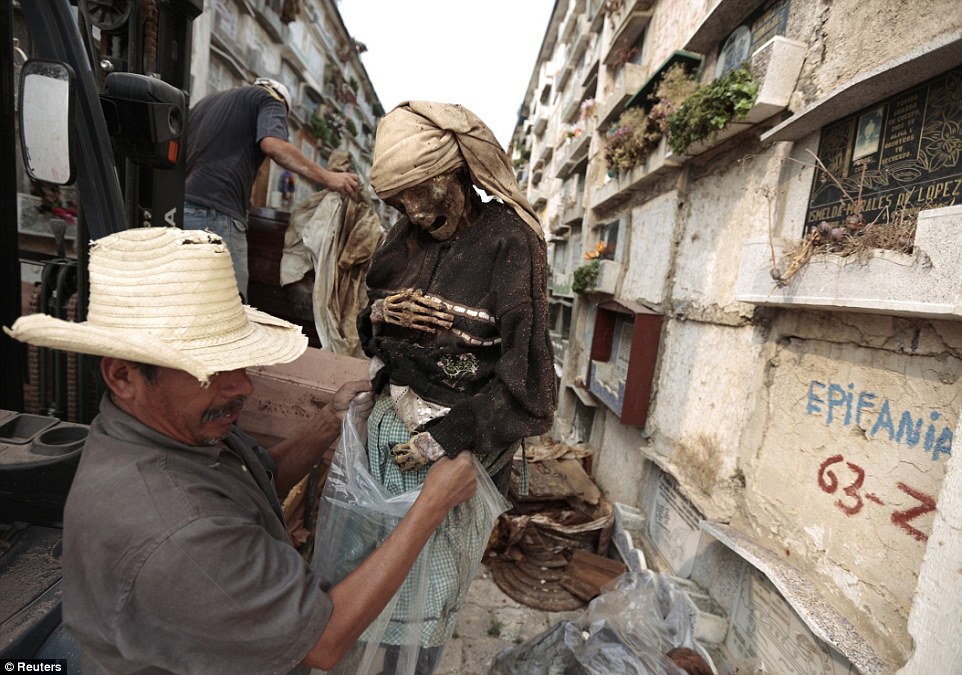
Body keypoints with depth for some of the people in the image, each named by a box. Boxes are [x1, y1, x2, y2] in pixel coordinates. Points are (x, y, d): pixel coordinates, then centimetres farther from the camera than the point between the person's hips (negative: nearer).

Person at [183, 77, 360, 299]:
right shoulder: (270, 99, 9)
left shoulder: (208, 100, 30)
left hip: (178, 206, 8)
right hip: (216, 212, -8)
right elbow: (273, 145, -13)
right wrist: (327, 178, -13)